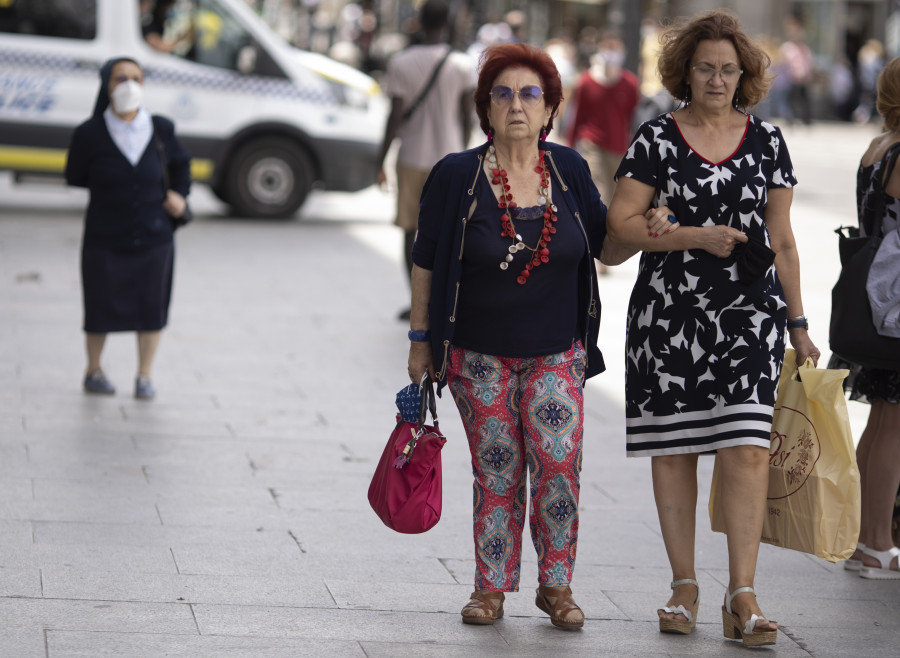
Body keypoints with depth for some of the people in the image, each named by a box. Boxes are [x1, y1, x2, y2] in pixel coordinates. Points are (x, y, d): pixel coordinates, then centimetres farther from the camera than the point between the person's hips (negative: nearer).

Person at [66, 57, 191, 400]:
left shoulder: (161, 129, -4)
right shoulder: (89, 134, -11)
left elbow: (180, 162, 16)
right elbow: (75, 177, 2)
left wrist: (179, 194, 2)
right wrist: (112, 184, -3)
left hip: (153, 237, 2)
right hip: (105, 239, -2)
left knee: (151, 307, 6)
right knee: (101, 307, 6)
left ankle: (144, 377, 21)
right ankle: (94, 371, 28)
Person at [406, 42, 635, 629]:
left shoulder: (569, 171, 1)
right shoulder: (457, 175, -6)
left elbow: (607, 249, 8)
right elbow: (427, 264, 2)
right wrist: (421, 338, 3)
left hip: (556, 353, 1)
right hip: (480, 354, -1)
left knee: (559, 465, -8)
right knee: (496, 472, 1)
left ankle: (556, 585, 7)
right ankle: (492, 587, 13)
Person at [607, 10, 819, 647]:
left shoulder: (767, 141, 9)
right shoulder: (656, 139, 2)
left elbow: (782, 241, 12)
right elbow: (622, 222, -3)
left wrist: (798, 325, 11)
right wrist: (697, 237, -13)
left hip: (750, 314, 1)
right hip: (669, 313, -1)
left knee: (747, 447, -10)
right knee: (673, 449, 4)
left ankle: (742, 595, -9)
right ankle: (685, 586, 16)